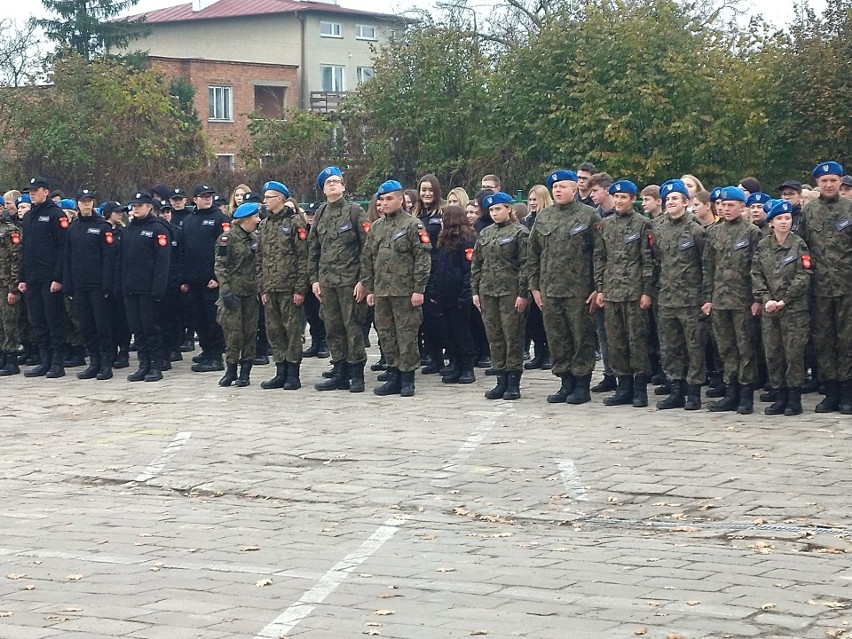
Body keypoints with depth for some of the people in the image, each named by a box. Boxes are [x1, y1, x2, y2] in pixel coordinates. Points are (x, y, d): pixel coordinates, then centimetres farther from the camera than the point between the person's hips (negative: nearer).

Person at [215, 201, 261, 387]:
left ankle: (245, 372, 9)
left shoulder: (254, 238, 12)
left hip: (251, 292, 6)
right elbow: (220, 266, -10)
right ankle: (230, 370, 3)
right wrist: (225, 290, -16)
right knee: (233, 331, -6)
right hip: (233, 292, -6)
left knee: (250, 331, 3)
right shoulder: (228, 237, -7)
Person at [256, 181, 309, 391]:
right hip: (270, 288, 7)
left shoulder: (294, 223, -4)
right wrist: (262, 288, 11)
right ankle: (281, 373, 14)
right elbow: (260, 259, 18)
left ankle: (293, 375, 3)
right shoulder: (264, 226, 16)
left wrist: (300, 288, -13)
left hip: (289, 287, -7)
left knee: (293, 330, -2)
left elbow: (303, 257, -8)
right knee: (274, 330, 7)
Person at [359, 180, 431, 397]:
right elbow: (367, 259, 18)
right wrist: (369, 289, 12)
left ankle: (407, 379, 4)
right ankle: (393, 376, 16)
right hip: (381, 291, 6)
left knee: (406, 334, -3)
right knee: (386, 334, 8)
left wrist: (419, 289, -14)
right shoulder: (376, 227, 15)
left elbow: (422, 258, -9)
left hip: (405, 291, -6)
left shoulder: (412, 225, -4)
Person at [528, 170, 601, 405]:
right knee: (557, 340, 8)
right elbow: (534, 253, 15)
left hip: (579, 290, -5)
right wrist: (535, 286, 9)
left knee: (582, 338, 1)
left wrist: (598, 288, -10)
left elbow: (600, 253, -6)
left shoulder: (589, 216, -2)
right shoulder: (543, 217, 12)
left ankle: (582, 385, 7)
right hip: (550, 289, 5)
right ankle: (566, 383, 16)